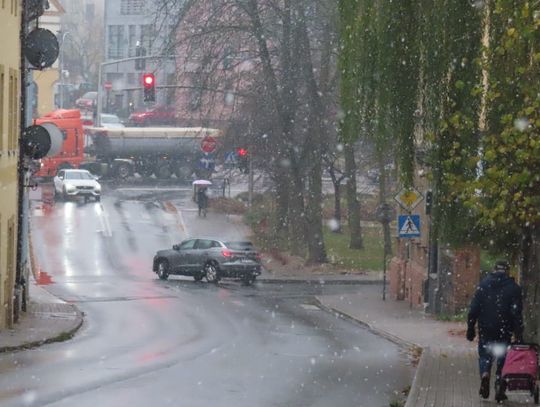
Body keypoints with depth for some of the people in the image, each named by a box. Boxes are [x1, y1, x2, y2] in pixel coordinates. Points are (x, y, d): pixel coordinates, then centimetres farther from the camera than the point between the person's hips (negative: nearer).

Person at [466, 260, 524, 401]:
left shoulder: (483, 284, 2)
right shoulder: (513, 287, -2)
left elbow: (473, 309, 1)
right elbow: (517, 313, -5)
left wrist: (470, 328, 7)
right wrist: (519, 335, -3)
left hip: (486, 330, 1)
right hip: (504, 331, -1)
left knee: (485, 355, 12)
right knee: (503, 359, 9)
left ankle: (485, 374, -17)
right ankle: (500, 389, 4)